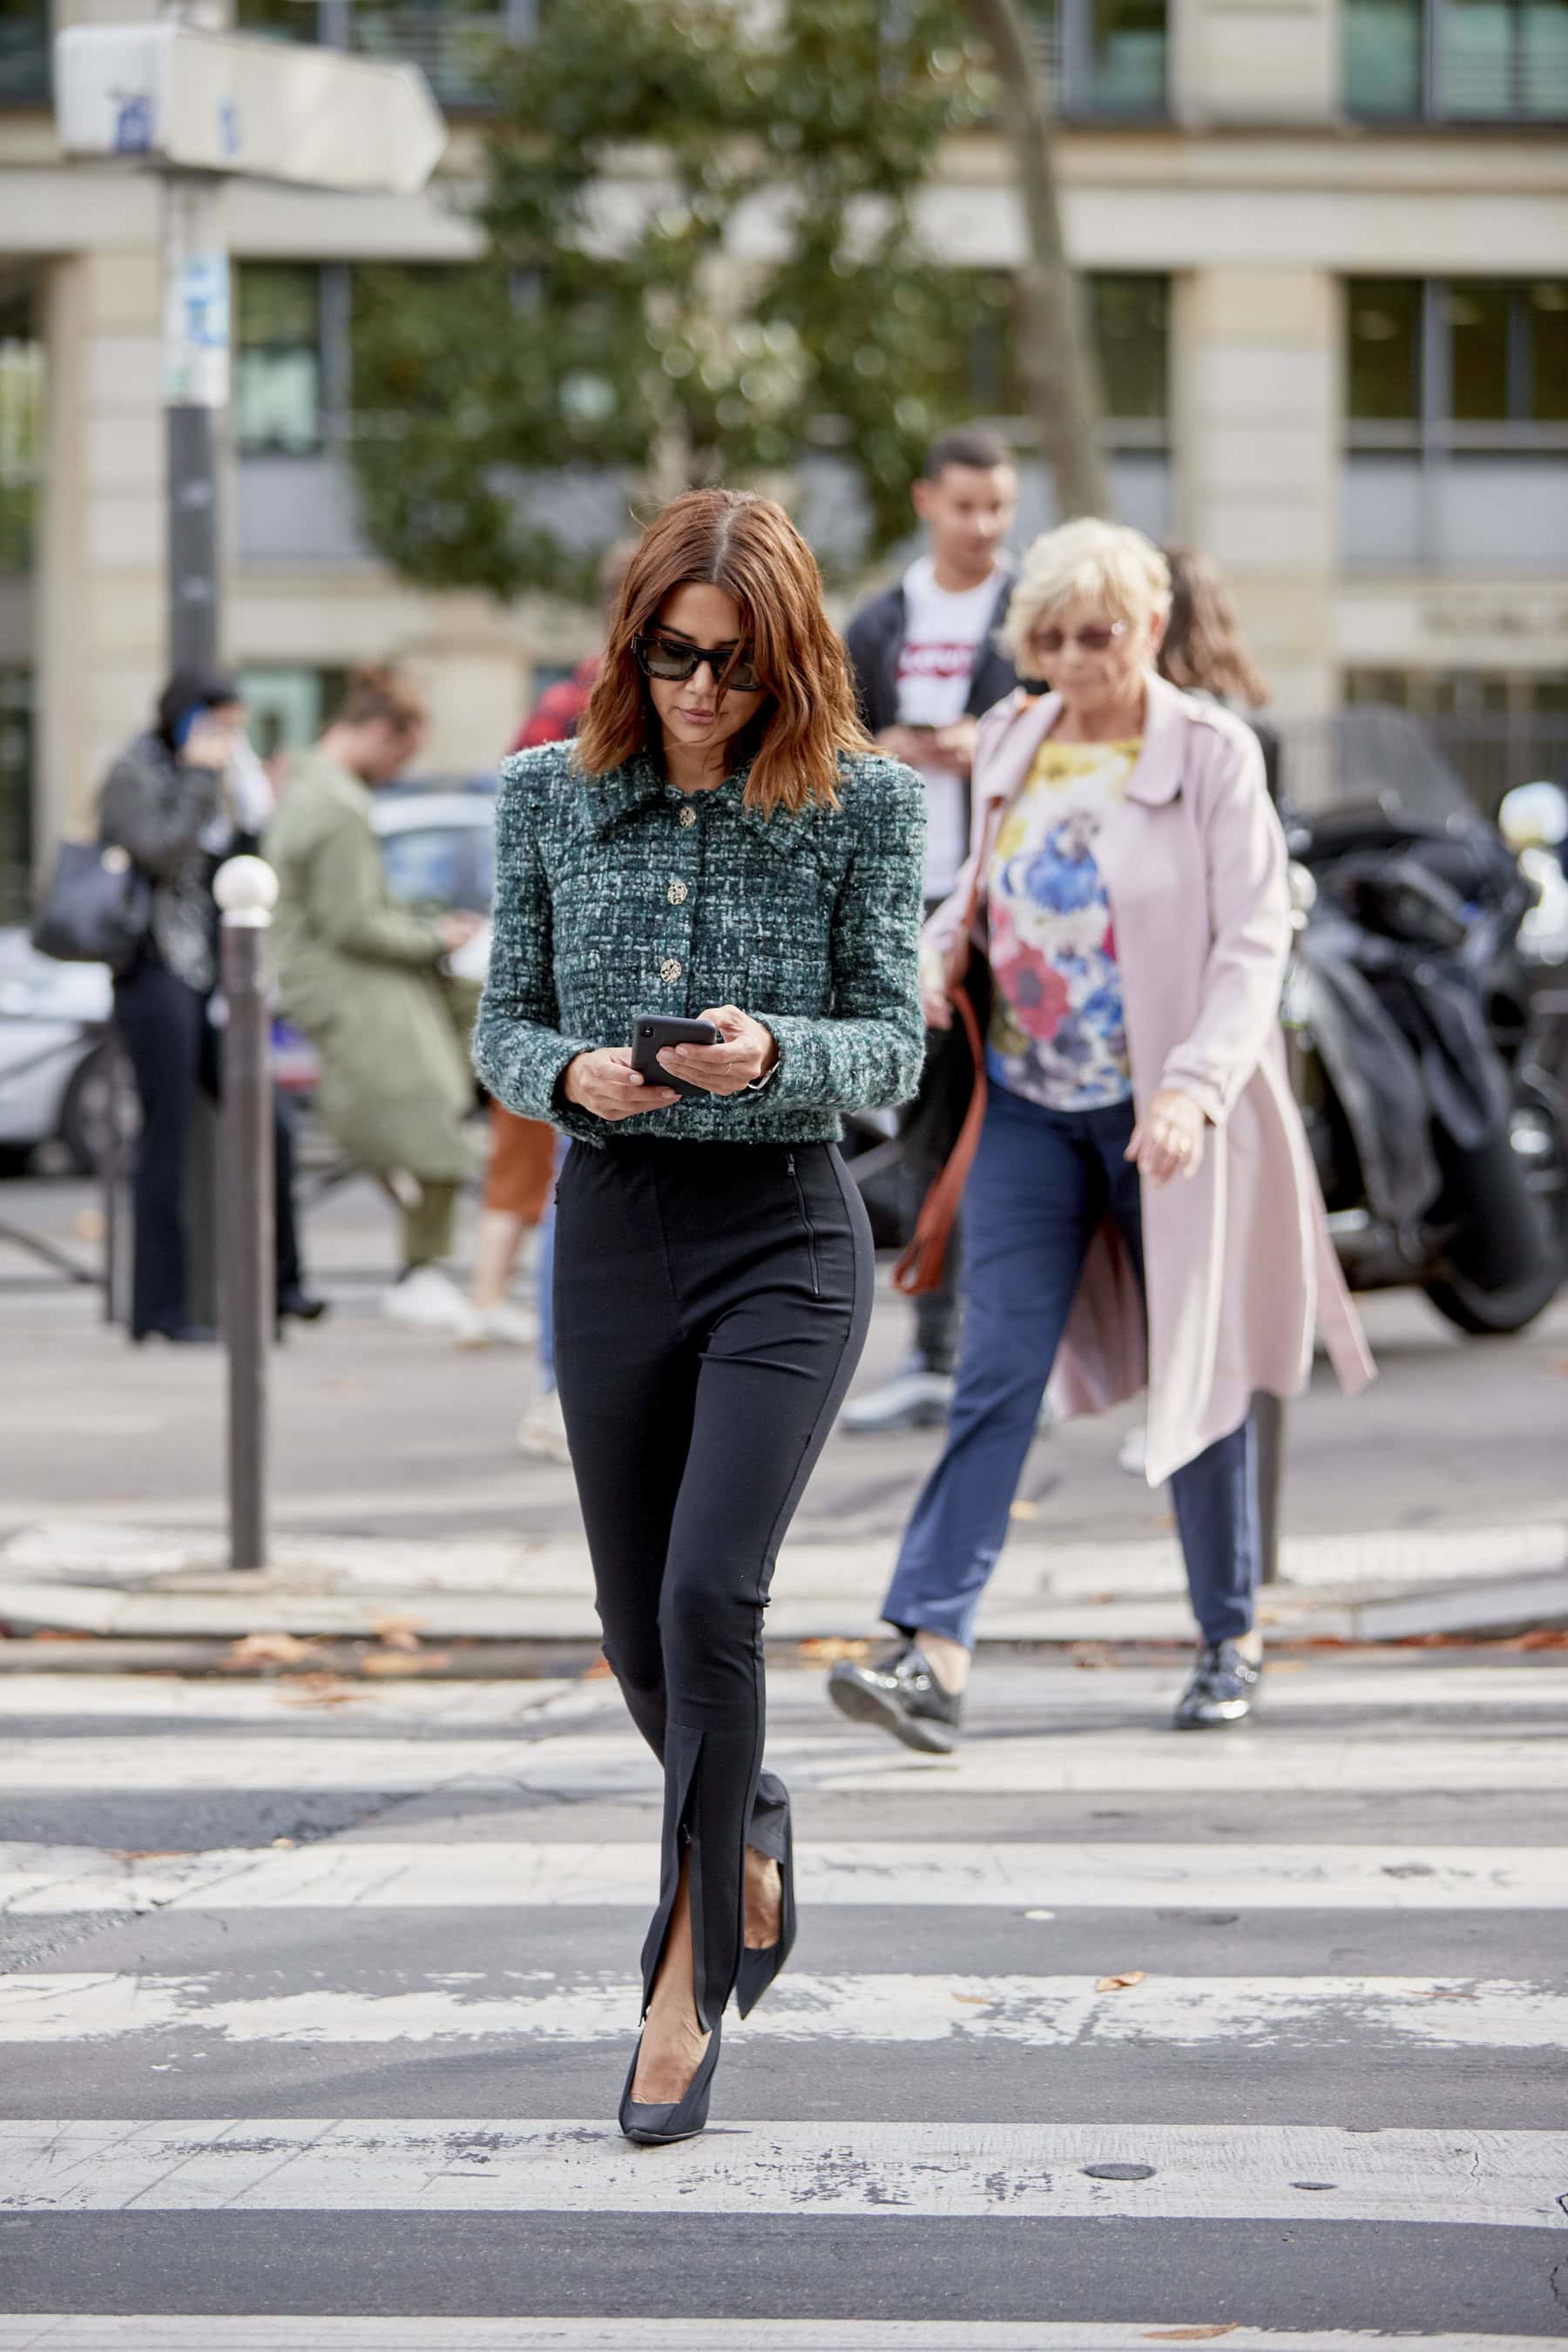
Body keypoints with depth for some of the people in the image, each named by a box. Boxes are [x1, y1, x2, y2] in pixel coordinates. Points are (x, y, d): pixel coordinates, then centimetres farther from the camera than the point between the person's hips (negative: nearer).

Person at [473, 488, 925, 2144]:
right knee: (637, 1624, 11)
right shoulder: (551, 794, 3)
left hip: (786, 1231, -3)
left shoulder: (860, 802, -4)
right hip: (612, 1229, 3)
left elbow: (895, 1045, -4)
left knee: (709, 1592, -17)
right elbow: (501, 1026, 6)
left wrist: (778, 1052, -24)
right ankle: (747, 1829, 44)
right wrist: (571, 1073, -16)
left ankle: (688, 1980, -5)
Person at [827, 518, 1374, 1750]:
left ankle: (1232, 1639, 24)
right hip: (1030, 1099, 4)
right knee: (996, 1371, -6)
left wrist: (1194, 1087, -27)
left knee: (1196, 1370, 8)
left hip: (1167, 1109, -4)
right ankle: (933, 1650, -14)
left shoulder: (1212, 755, -8)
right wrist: (937, 946, -2)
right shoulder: (1012, 742, 7)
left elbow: (1254, 942, -13)